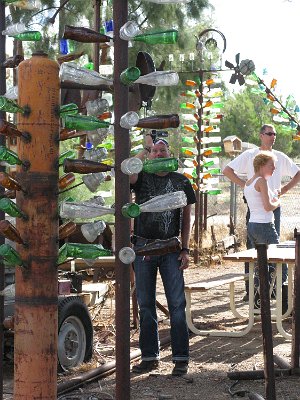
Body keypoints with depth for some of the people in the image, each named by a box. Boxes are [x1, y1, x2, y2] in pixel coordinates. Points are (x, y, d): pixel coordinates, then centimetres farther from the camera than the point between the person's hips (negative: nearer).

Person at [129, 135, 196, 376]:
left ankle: (181, 358, 1)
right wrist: (145, 149, -13)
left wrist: (185, 250, -1)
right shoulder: (142, 177, 5)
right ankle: (150, 357, 15)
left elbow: (187, 218, 8)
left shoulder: (181, 182, 7)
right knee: (145, 304, 7)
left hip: (171, 248, -1)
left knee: (177, 304, -4)